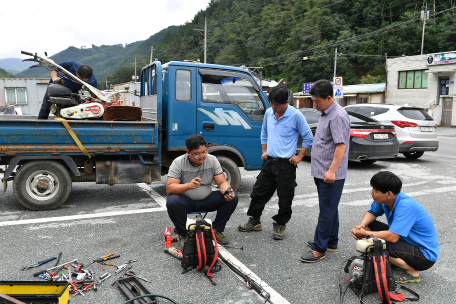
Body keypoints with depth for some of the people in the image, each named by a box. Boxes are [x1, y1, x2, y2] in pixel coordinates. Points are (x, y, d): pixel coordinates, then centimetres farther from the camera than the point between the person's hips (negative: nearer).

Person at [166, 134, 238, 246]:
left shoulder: (212, 160, -6)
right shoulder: (178, 163, -14)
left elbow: (222, 182, -6)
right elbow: (169, 188, -22)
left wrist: (228, 192, -30)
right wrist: (188, 186, -40)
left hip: (206, 200, 3)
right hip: (186, 201, -3)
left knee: (232, 198, -17)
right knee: (172, 202, -36)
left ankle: (217, 230, 2)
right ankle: (184, 235, -11)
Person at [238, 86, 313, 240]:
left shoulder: (296, 115, -11)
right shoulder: (269, 113, 5)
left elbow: (308, 138, -3)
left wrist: (299, 157, -5)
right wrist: (264, 151, 13)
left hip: (286, 164, -5)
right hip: (269, 161, 5)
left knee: (285, 198, 5)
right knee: (258, 192, 11)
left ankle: (280, 225, 25)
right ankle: (255, 221, 28)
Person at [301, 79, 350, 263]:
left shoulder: (338, 116, -17)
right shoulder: (326, 114, 15)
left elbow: (341, 145, -24)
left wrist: (332, 170, -29)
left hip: (331, 175, -10)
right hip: (321, 172, 10)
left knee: (327, 210, -4)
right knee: (329, 208, 18)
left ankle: (319, 249, 3)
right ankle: (331, 242, 30)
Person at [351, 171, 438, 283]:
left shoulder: (405, 206, -31)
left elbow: (392, 237, -36)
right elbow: (372, 212, 8)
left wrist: (365, 234, -24)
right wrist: (361, 226, -14)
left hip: (425, 254, -8)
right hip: (406, 240, 8)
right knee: (369, 225, 1)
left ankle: (412, 273, -5)